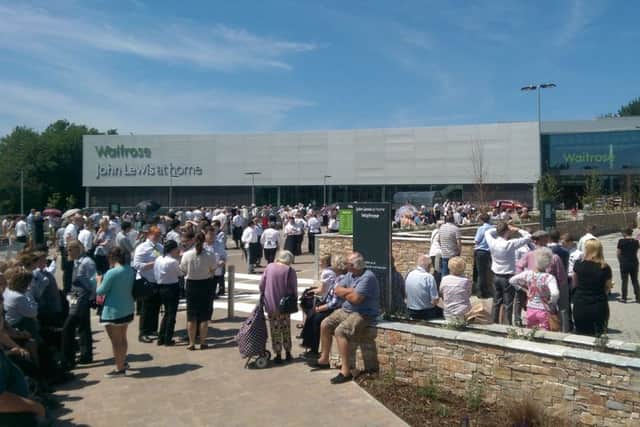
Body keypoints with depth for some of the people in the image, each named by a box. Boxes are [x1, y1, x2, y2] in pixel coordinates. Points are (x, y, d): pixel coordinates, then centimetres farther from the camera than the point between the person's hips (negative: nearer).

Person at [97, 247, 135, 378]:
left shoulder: (111, 273, -21)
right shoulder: (131, 270, 0)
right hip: (127, 309, 8)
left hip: (114, 311, -7)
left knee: (115, 340, 4)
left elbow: (100, 291, -12)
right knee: (122, 337, 24)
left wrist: (99, 280, 5)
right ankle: (123, 361, 40)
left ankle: (119, 369, 12)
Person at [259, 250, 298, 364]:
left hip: (271, 305, 1)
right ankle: (288, 353, 23)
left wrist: (263, 295, 14)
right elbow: (294, 290, -7)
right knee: (286, 329, 16)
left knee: (275, 330, 8)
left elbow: (262, 284, 1)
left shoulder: (269, 267, -2)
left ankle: (278, 355, 10)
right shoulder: (290, 271, -9)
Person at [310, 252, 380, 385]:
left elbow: (355, 298, -29)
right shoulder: (350, 274, 8)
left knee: (340, 331, -28)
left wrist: (344, 292, -8)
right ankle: (324, 360, 22)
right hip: (346, 310, 10)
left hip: (363, 314, -10)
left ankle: (346, 371, -23)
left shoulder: (367, 277, -21)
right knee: (325, 324, 7)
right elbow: (337, 291, 3)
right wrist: (350, 291, -16)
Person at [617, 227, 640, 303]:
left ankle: (624, 298, 5)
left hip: (624, 263, -3)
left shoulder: (621, 241, -8)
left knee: (624, 281, 3)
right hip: (634, 263, 3)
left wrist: (620, 261, 10)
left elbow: (618, 253, -4)